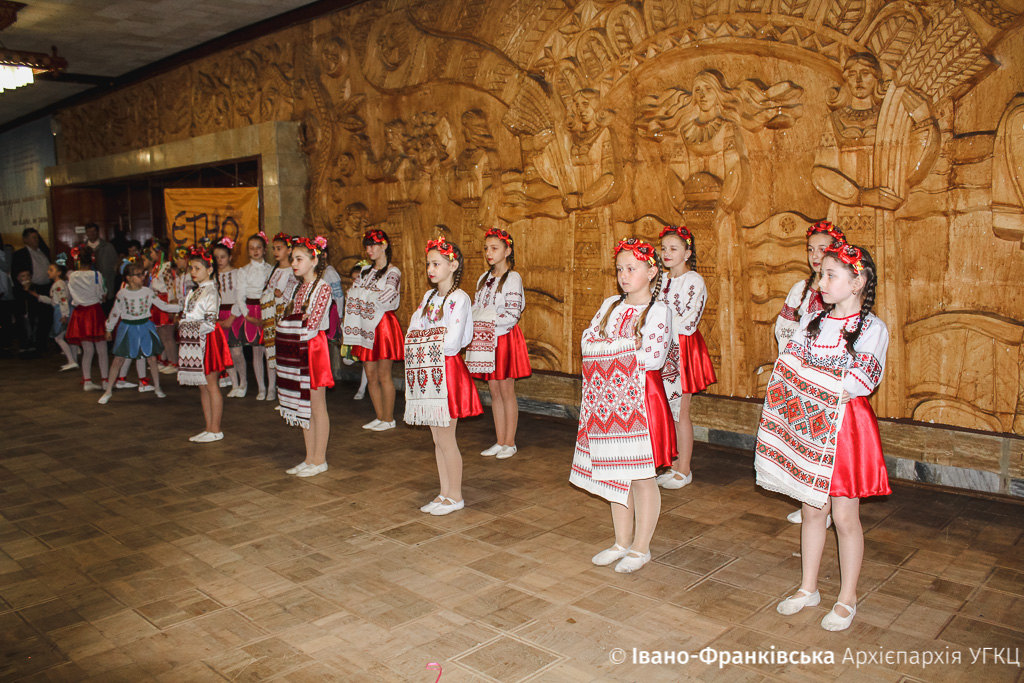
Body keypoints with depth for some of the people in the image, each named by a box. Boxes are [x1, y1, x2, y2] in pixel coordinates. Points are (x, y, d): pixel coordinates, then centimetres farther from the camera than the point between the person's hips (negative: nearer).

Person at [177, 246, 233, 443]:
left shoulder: (210, 292, -13)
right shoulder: (195, 291, 15)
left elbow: (209, 322, -20)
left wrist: (187, 327, -9)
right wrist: (183, 330, 3)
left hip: (207, 340, -9)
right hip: (195, 342, 9)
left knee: (211, 385, -2)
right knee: (203, 387, 12)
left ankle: (215, 430, 5)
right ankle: (209, 428, 19)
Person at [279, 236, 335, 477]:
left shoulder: (323, 288, -10)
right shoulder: (300, 287, 15)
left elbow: (312, 323, -16)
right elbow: (288, 320, 15)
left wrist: (292, 321, -5)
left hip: (313, 348, -8)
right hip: (296, 350, 8)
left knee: (316, 406, 0)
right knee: (304, 408, 12)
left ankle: (320, 460, 9)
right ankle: (310, 458, 21)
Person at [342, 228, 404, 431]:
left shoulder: (393, 272, -5)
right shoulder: (366, 271, 15)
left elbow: (386, 299, -17)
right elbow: (354, 295, 15)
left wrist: (364, 296, -3)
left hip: (384, 326, -7)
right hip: (366, 327, 7)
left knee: (383, 376, -3)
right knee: (370, 375, 8)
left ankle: (389, 419, 8)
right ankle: (380, 417, 19)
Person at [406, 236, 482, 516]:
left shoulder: (459, 298, -11)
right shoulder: (429, 296, 13)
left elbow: (451, 342, -20)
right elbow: (413, 332, 7)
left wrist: (425, 341, -6)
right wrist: (436, 340, -9)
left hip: (447, 371, -7)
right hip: (426, 372, 8)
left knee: (446, 439, 0)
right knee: (437, 438, 13)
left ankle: (456, 496, 15)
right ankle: (444, 493, 24)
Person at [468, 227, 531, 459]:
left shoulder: (512, 278, -9)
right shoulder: (483, 279, 12)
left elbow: (512, 315, -16)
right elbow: (476, 310, 12)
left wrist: (487, 319, -15)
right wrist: (474, 325, -7)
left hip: (505, 338, -6)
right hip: (486, 338, 6)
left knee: (507, 392, 1)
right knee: (494, 391, 10)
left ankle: (510, 443, 12)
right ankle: (500, 442, 19)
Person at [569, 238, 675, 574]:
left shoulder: (658, 311, -6)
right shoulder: (610, 305, 11)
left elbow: (652, 358, -17)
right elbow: (587, 343, 2)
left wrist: (608, 348, -9)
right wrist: (628, 345, -11)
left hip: (639, 400, -6)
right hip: (607, 400, 6)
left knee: (641, 477, 3)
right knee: (614, 474, 13)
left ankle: (641, 547, 18)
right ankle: (622, 542, 28)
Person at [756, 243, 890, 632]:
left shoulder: (873, 329, -7)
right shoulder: (812, 322, 8)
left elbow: (857, 384, -19)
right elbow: (786, 369, 2)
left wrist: (808, 374, -17)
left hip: (846, 427, -5)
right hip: (807, 425, 5)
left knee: (844, 516, 4)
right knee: (812, 511, 14)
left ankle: (847, 600, 21)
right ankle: (808, 588, 29)